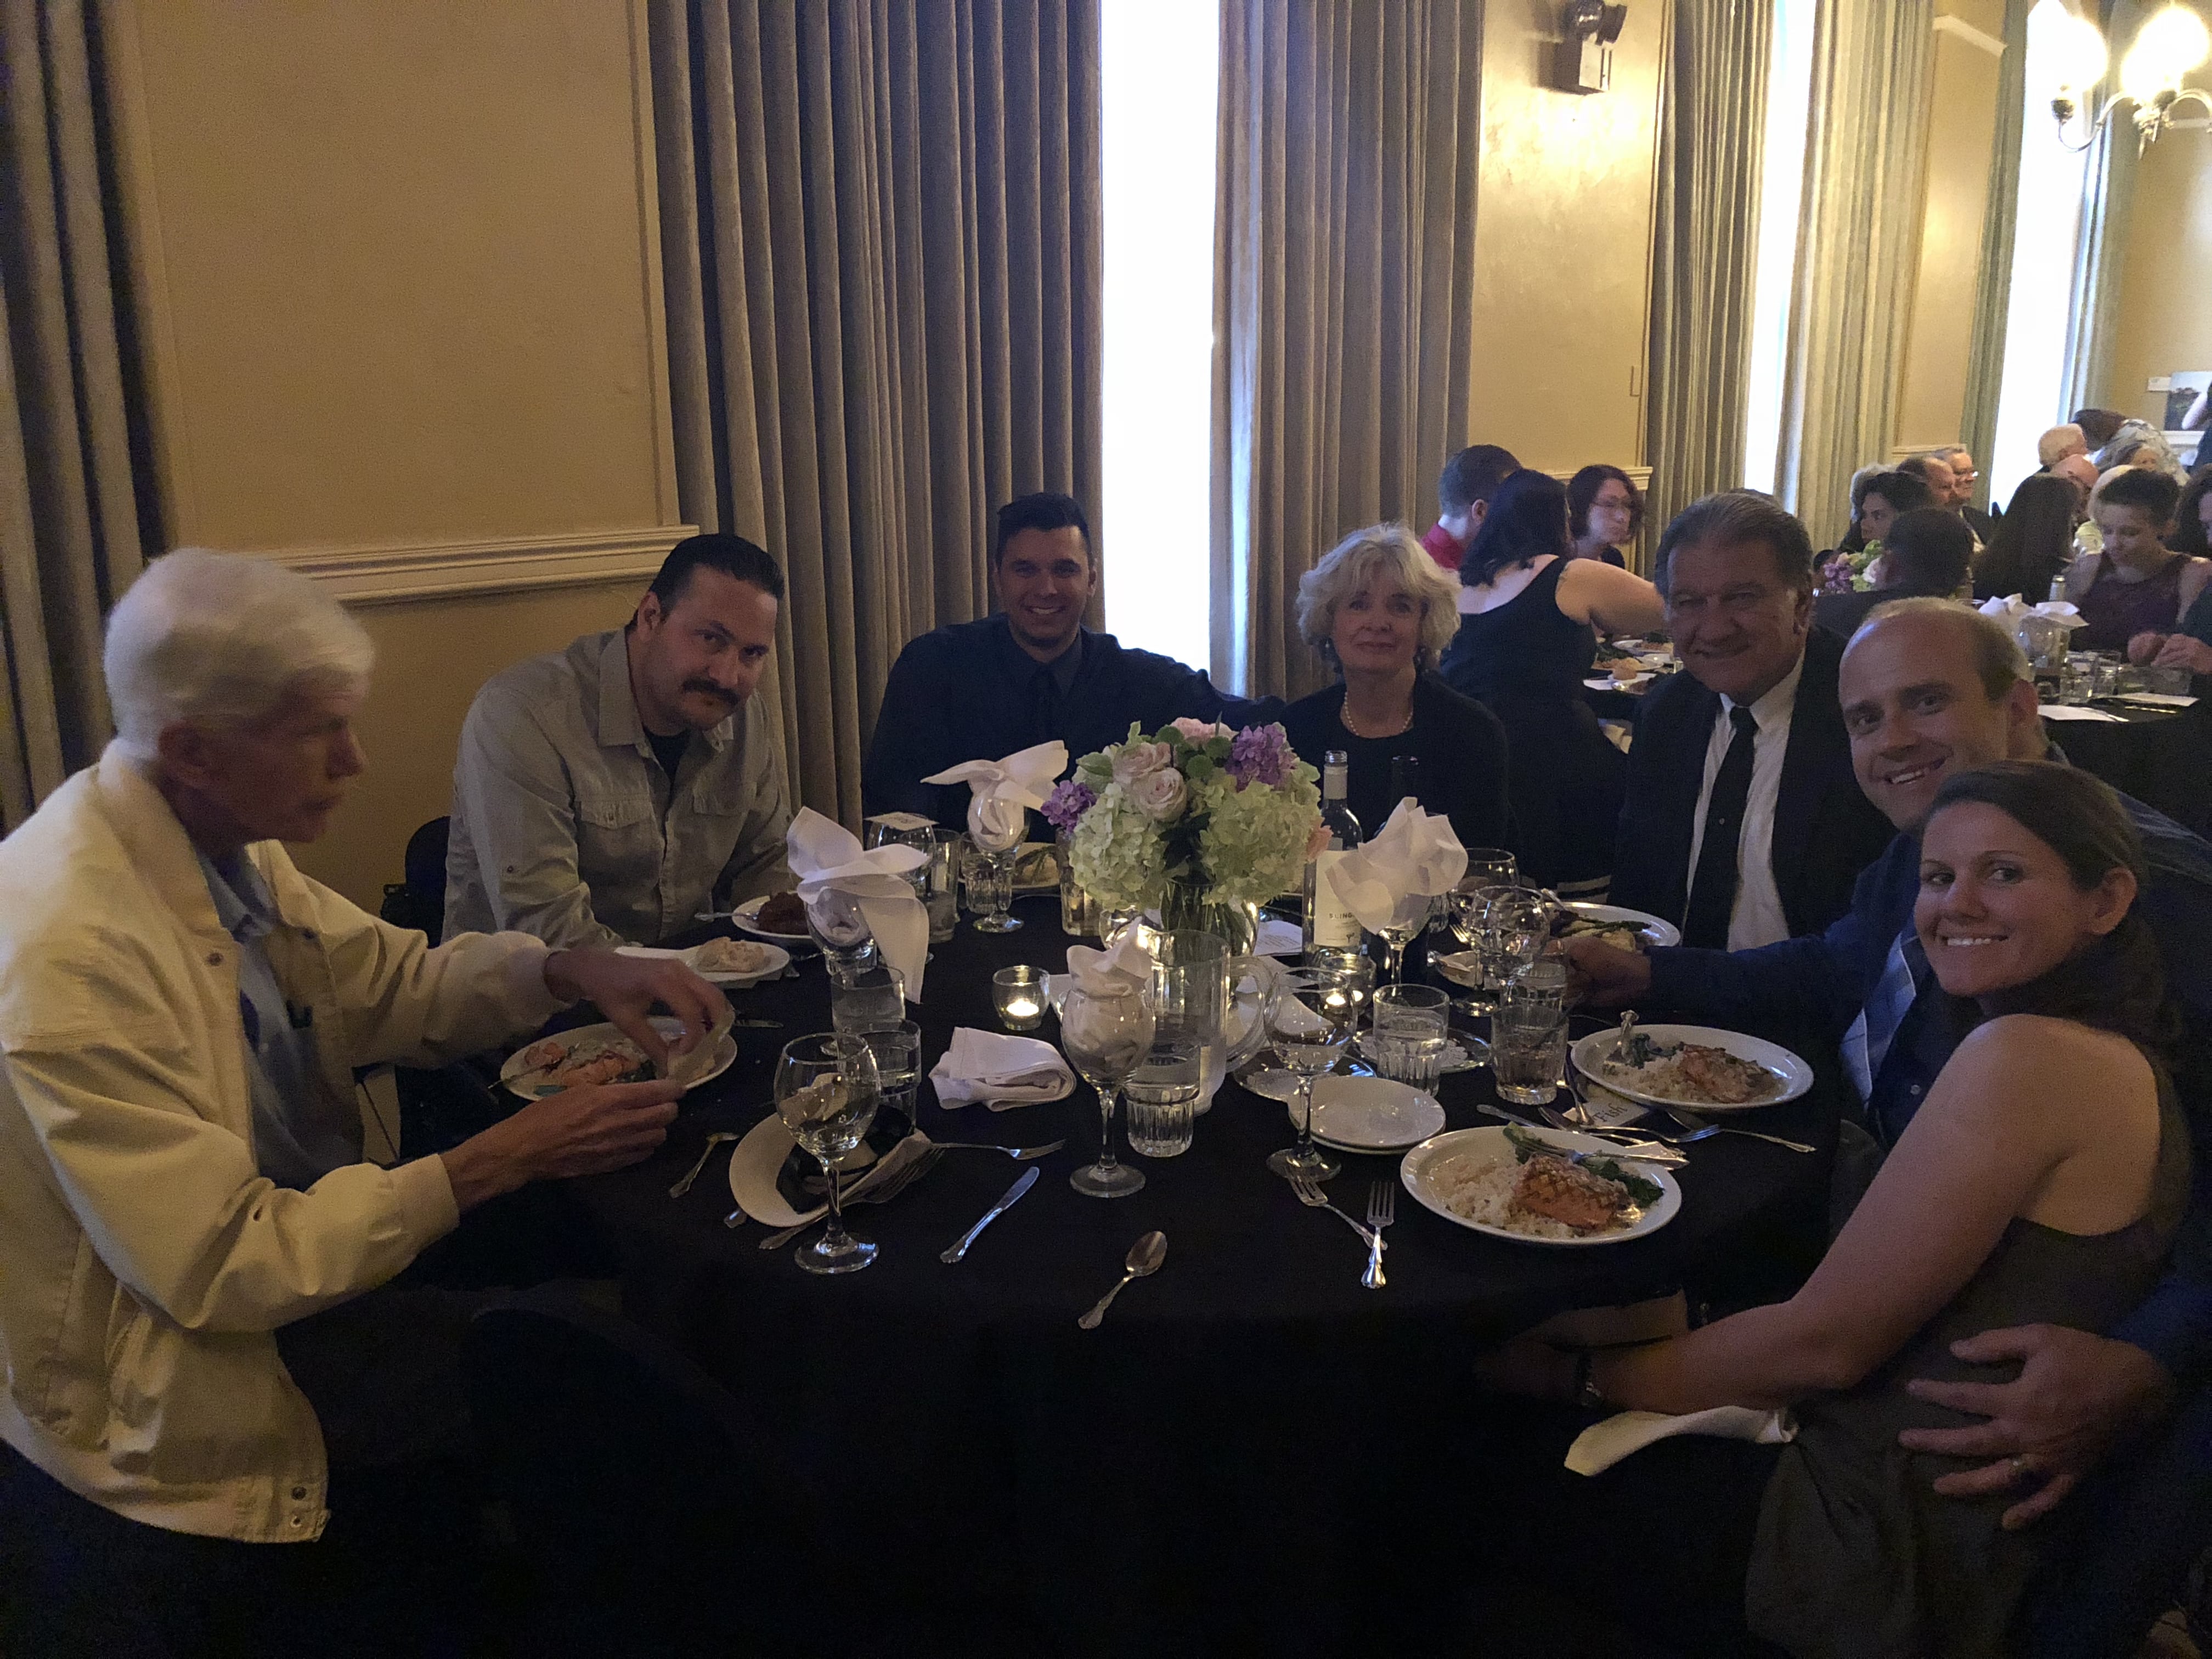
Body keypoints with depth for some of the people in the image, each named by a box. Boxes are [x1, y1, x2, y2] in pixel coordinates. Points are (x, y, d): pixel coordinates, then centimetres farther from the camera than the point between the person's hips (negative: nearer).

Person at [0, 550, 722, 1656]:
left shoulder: (218, 840, -5)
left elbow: (389, 984, 8)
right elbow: (224, 1270, -27)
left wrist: (567, 972, -10)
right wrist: (497, 1163, -27)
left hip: (301, 1236, 8)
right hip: (186, 1390, -8)